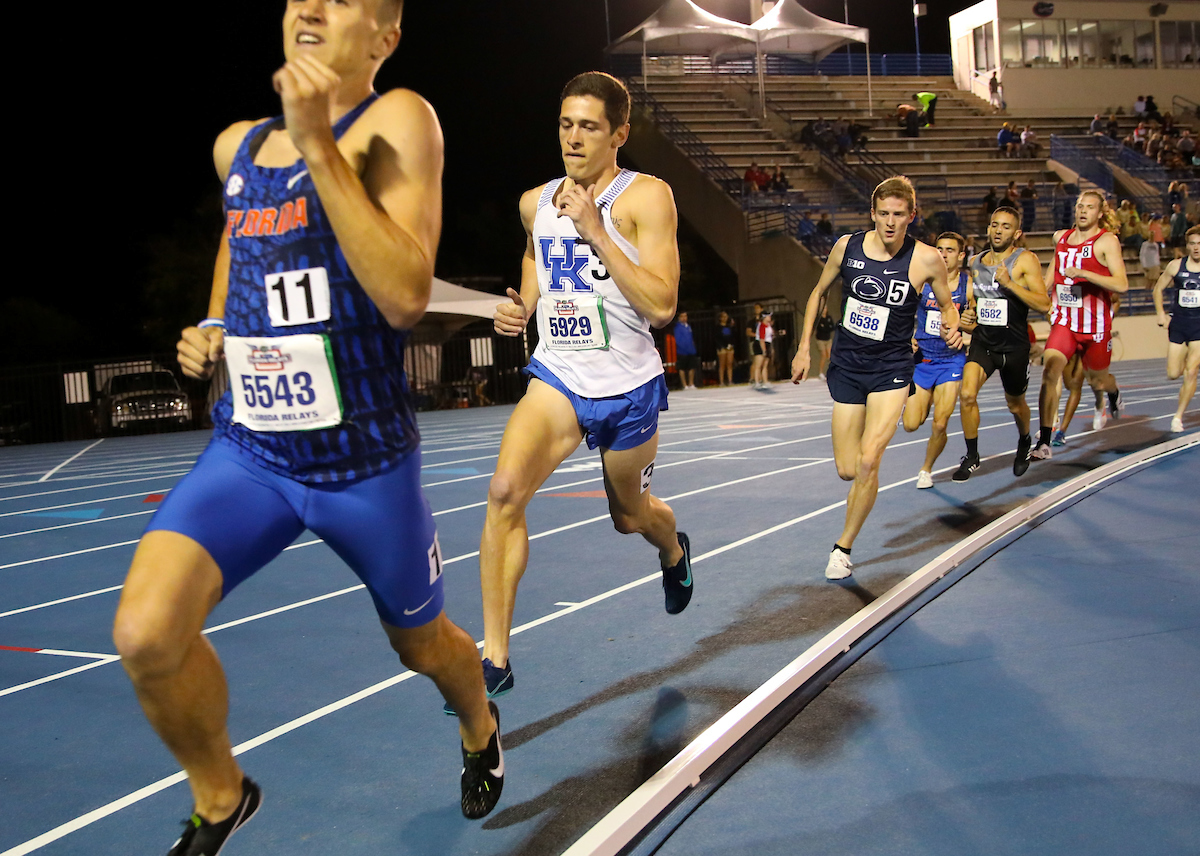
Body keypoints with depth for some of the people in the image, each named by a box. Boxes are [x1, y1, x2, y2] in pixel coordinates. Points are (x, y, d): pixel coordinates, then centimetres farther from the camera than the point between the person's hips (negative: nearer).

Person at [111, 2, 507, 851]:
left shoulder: (397, 122, -11)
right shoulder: (237, 144, 7)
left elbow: (405, 296, -25)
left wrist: (318, 145, -26)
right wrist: (211, 334, 8)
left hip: (366, 460, -4)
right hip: (248, 450, 4)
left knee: (422, 640, 17)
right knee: (145, 634, -18)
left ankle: (481, 725, 54)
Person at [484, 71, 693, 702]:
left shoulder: (645, 196, -10)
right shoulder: (535, 203, 5)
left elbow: (661, 305, -19)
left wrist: (595, 230, -23)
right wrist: (518, 311, 3)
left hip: (627, 388, -2)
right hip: (557, 376, 3)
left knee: (630, 516, 18)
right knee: (505, 490, -23)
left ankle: (674, 552, 59)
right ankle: (495, 659, -17)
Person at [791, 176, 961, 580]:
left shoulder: (926, 259, -11)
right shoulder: (847, 246, -4)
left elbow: (947, 304, 7)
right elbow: (818, 293, 12)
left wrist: (952, 328, -16)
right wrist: (804, 348, 7)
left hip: (891, 369, -3)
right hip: (846, 365, 3)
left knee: (868, 463, -18)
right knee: (847, 470, 3)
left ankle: (843, 547, 1)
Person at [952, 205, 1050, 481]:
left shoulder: (1025, 260, -10)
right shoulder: (975, 262, 6)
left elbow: (1044, 304, -19)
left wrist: (1010, 283, -26)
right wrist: (968, 317, 3)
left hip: (1014, 346, -3)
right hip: (982, 342, 3)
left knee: (1015, 404, 15)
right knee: (967, 394, -19)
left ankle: (1024, 441, 48)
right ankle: (971, 456, -2)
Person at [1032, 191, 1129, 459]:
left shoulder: (1107, 241, -9)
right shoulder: (1061, 237, 8)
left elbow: (1122, 285, -19)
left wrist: (1084, 274, -27)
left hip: (1095, 324, -3)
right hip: (1064, 321, 3)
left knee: (1097, 380, 15)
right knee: (1050, 371, -19)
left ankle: (1114, 394, 57)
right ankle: (1044, 443, -20)